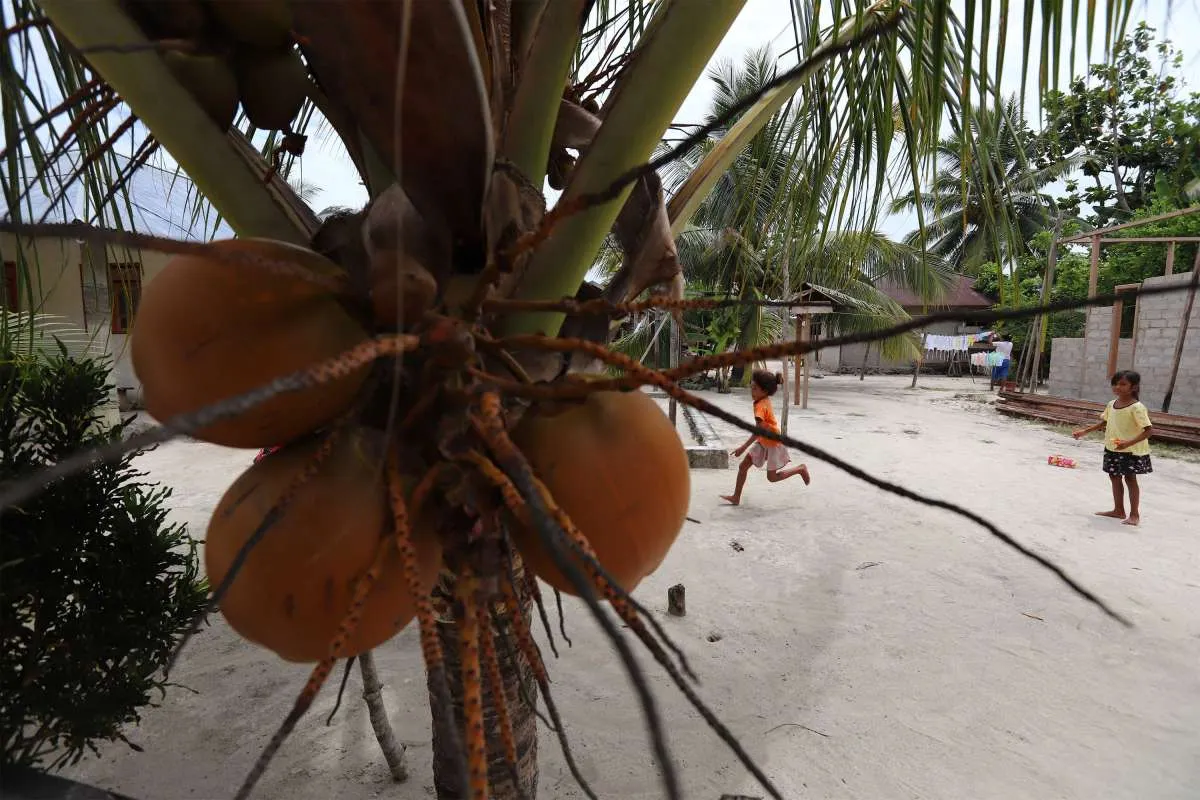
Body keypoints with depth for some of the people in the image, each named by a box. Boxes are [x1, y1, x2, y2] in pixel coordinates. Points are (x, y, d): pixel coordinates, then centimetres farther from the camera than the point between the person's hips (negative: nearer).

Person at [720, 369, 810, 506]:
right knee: (743, 466, 4)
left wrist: (743, 448, -32)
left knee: (772, 477, 3)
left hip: (773, 443, -9)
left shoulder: (761, 406, -28)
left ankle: (801, 469, 20)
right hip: (763, 442, 9)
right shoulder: (764, 401, -1)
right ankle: (736, 498, 11)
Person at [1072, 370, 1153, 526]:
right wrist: (1085, 431, 15)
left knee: (1130, 478, -2)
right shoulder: (1111, 404, 3)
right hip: (1112, 448, 7)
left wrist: (1129, 442, -34)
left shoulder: (1137, 407, -19)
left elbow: (1149, 430, -23)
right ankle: (1118, 510, 26)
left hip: (1132, 451, -7)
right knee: (1114, 477, 13)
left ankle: (1134, 514, 9)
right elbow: (1104, 422, 20)